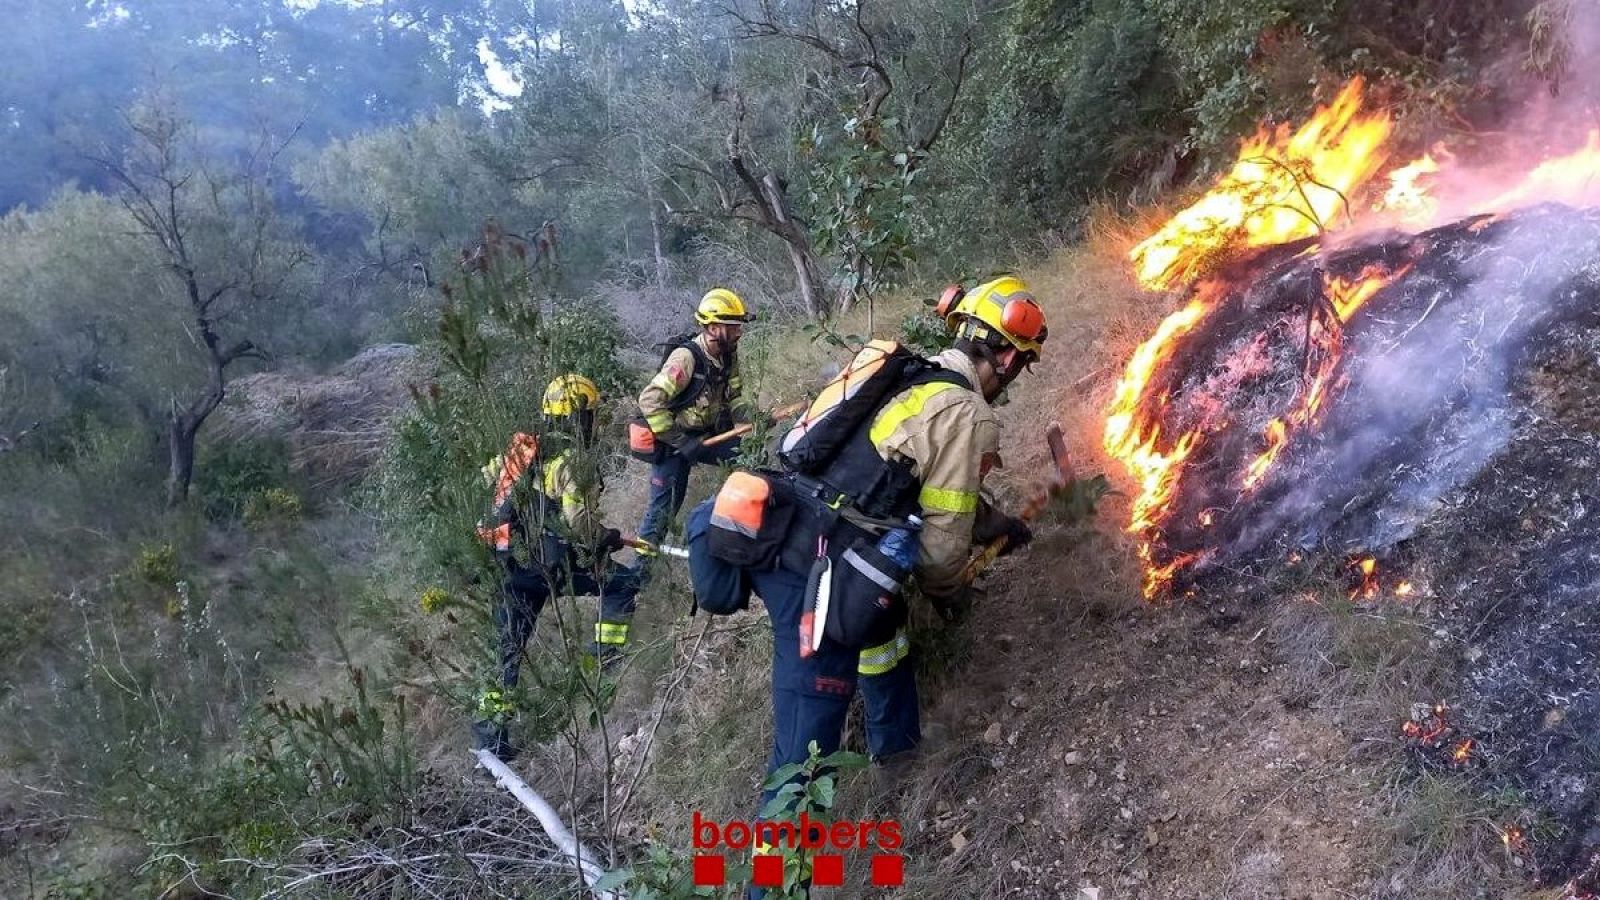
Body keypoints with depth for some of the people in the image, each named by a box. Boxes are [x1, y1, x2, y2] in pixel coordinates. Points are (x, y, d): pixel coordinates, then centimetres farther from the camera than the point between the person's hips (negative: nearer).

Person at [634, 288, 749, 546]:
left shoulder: (729, 355, -3)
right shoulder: (686, 357, -28)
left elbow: (731, 397, 12)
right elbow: (649, 401, -32)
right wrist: (681, 442, -29)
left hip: (706, 435, 7)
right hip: (672, 441, -7)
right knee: (666, 503, -3)